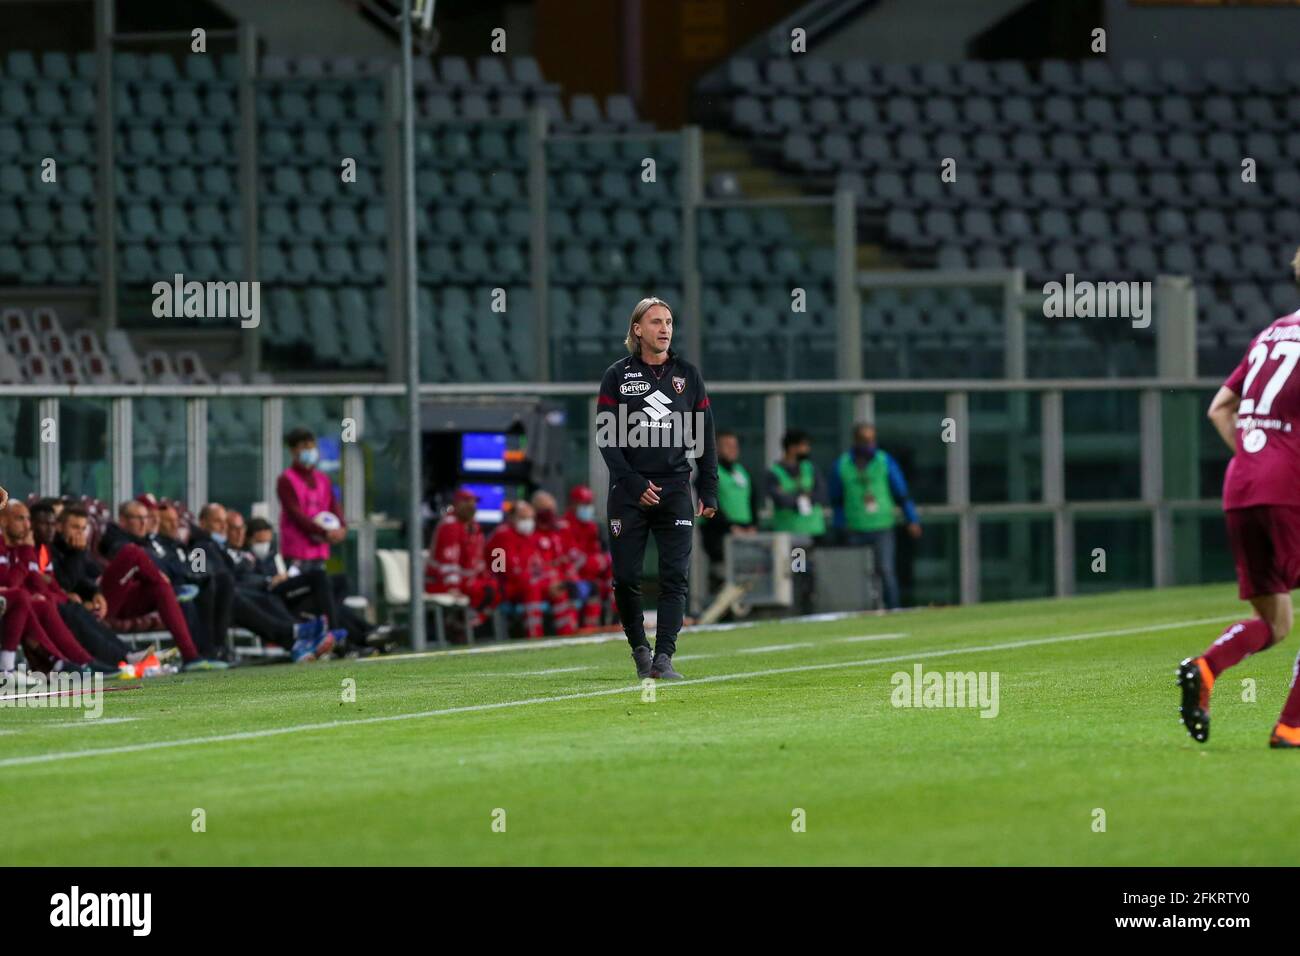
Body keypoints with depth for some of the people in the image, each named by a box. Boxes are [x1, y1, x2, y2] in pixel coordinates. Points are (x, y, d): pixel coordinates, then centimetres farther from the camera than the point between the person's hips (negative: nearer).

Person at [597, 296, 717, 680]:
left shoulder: (688, 374, 10)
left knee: (675, 576, -8)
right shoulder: (617, 376, 4)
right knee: (626, 578, -2)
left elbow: (704, 435, 12)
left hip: (675, 490, 1)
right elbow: (607, 437, -1)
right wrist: (634, 484, -11)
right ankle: (639, 648, 17)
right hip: (629, 491, -1)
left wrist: (709, 491, 5)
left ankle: (663, 658, -10)